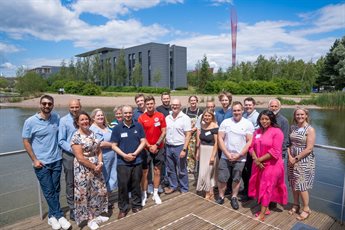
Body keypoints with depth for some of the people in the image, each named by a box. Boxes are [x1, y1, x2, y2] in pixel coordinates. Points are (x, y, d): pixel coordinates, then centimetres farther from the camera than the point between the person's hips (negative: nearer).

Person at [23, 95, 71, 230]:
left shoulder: (57, 118, -1)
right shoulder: (30, 122, -9)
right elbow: (26, 142, -4)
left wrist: (61, 151, 4)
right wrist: (34, 160, -8)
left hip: (57, 160, 3)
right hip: (41, 163, -3)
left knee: (55, 190, 12)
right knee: (48, 191, 4)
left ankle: (52, 216, 28)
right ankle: (59, 216, 19)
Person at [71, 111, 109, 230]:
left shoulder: (92, 133, 6)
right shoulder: (76, 137, -15)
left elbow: (99, 151, 7)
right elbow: (80, 158, -19)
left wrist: (100, 164, -8)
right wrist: (94, 167, -14)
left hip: (96, 168, 7)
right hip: (83, 170, -7)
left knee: (99, 191, 15)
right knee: (85, 194, 7)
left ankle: (96, 215, 35)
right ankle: (90, 219, 25)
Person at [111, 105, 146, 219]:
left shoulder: (138, 126, 1)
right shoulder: (117, 128, -1)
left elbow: (143, 142, 1)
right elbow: (114, 146, -1)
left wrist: (135, 154, -12)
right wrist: (124, 155, -14)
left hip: (137, 161, 1)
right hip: (122, 162, -1)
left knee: (136, 185, 12)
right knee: (123, 186, 5)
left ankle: (137, 206, 29)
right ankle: (123, 208, 21)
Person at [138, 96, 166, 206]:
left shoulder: (160, 116, -4)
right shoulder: (141, 118, -6)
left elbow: (163, 132, -3)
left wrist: (156, 145, -10)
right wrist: (149, 146, -11)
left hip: (158, 148, 1)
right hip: (146, 148, -1)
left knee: (157, 171, 11)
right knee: (144, 172, 4)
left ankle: (155, 194, 24)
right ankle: (144, 195, 18)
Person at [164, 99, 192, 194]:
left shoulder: (185, 118, -8)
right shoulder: (167, 118, 8)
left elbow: (188, 135, -11)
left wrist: (184, 149, -17)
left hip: (180, 147, -5)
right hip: (169, 147, 5)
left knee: (182, 170, 6)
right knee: (170, 169, 16)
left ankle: (184, 189, 22)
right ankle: (173, 186, 33)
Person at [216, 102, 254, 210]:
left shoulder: (248, 124, -4)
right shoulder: (225, 122, -1)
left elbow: (249, 142, -7)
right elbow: (220, 138, -3)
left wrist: (239, 155, -13)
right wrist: (227, 154, -11)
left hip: (240, 158, -1)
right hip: (225, 157, 1)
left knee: (236, 179, 13)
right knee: (222, 178, 5)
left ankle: (234, 198, 32)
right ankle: (221, 197, 26)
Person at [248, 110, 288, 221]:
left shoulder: (277, 132, -13)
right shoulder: (257, 131, 7)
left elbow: (275, 152, -18)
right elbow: (252, 147, 4)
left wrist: (260, 159, -15)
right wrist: (256, 160, -11)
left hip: (271, 165, -6)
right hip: (259, 165, 6)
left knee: (266, 187, 0)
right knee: (261, 186, 13)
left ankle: (262, 214, 9)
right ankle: (265, 208, 30)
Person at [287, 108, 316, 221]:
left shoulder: (310, 129, -11)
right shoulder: (292, 127, 4)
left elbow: (309, 149, -15)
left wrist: (296, 158, -13)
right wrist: (290, 156, -8)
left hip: (304, 160, -5)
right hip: (292, 159, 5)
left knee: (301, 185, 0)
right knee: (293, 184, 13)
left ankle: (306, 209, 19)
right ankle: (296, 204, 31)